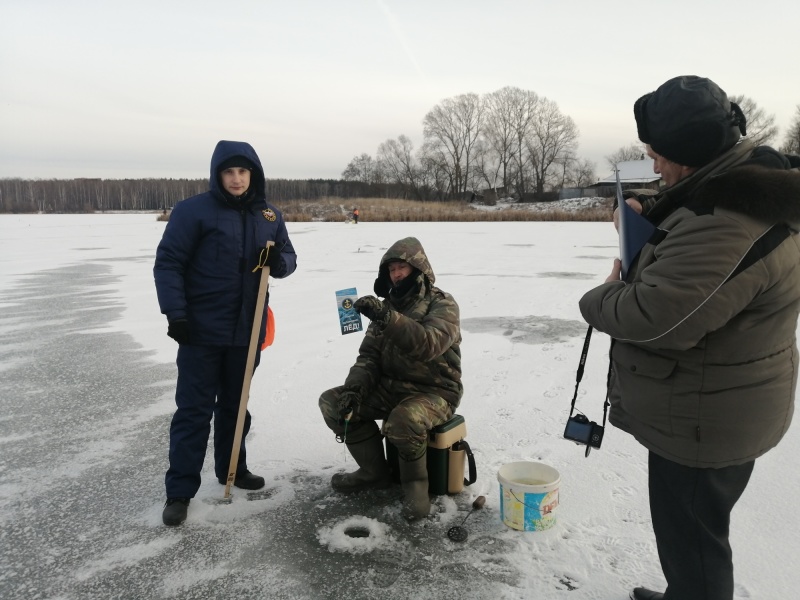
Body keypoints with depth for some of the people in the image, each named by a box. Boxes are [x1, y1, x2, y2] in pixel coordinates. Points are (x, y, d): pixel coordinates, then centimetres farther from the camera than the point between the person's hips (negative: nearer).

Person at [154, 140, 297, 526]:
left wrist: (279, 261, -12)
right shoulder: (193, 210, -8)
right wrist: (175, 314, -16)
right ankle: (180, 490, 12)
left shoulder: (268, 216, 6)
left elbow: (289, 260, 12)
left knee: (235, 405, 18)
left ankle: (232, 469, 34)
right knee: (194, 410, 1)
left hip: (246, 331, 5)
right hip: (201, 331, -4)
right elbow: (167, 263, -9)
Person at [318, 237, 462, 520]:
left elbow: (429, 344, -31)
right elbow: (369, 355, 5)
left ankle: (415, 484, -7)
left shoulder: (442, 304, -10)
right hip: (391, 388, 7)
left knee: (403, 420, -38)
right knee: (332, 402, -8)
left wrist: (387, 318, -43)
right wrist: (354, 387, -14)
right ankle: (374, 472, 5)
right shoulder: (386, 306, 9)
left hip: (434, 392, -6)